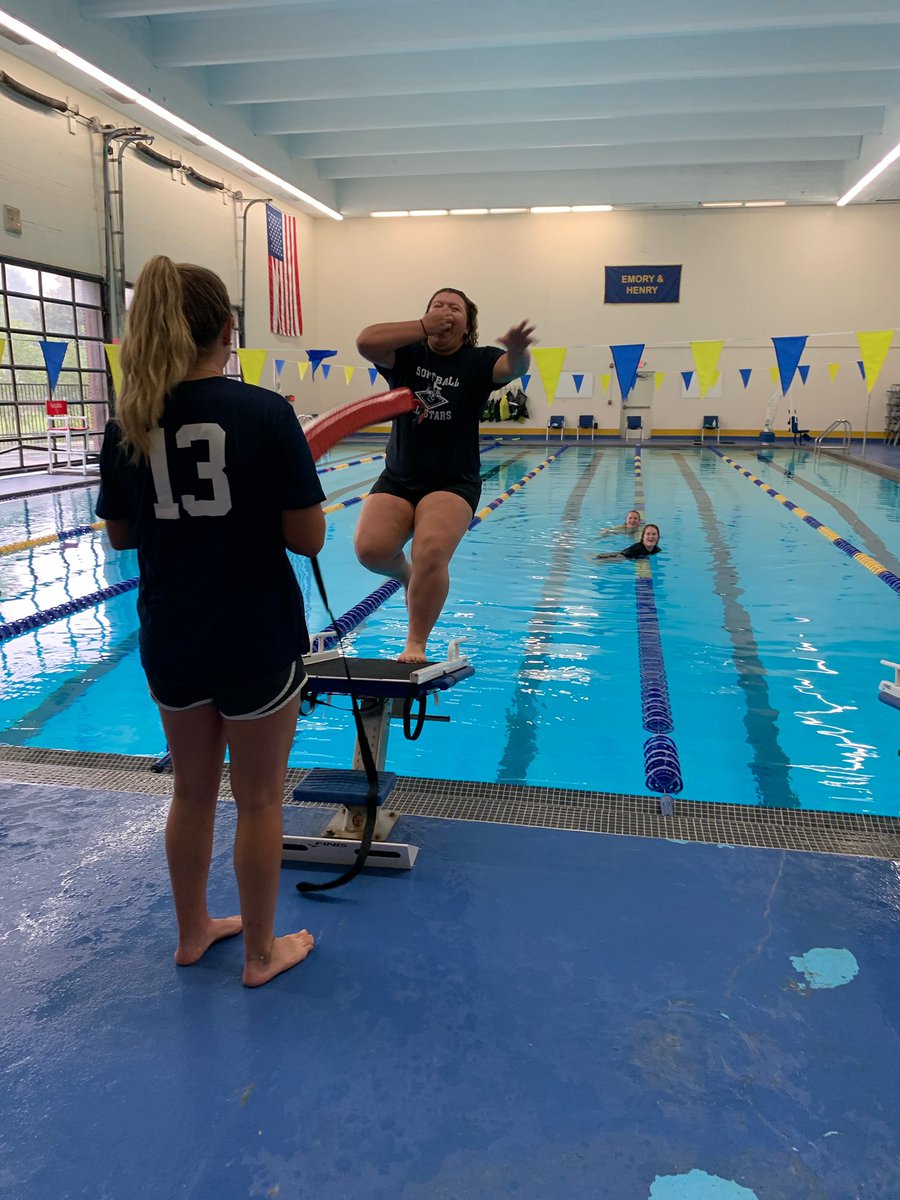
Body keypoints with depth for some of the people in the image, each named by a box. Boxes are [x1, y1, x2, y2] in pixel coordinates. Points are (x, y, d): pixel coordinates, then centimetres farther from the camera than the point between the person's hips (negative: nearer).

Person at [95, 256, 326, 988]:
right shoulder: (266, 413, -15)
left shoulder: (128, 423, -2)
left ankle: (193, 931, 40)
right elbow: (307, 538, -14)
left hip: (170, 640, 5)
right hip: (258, 640, -4)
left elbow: (120, 535, 8)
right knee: (258, 799, 12)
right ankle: (262, 952, 29)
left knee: (193, 791, 21)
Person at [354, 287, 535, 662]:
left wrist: (517, 351, -46)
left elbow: (515, 367, -21)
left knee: (432, 554, -25)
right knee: (371, 549, -18)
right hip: (397, 479, 2)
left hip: (453, 483, -2)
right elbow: (365, 341, -16)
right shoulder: (407, 354, 4)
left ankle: (416, 645, -7)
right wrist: (424, 327, -17)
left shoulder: (477, 361, 0)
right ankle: (405, 572, 20)